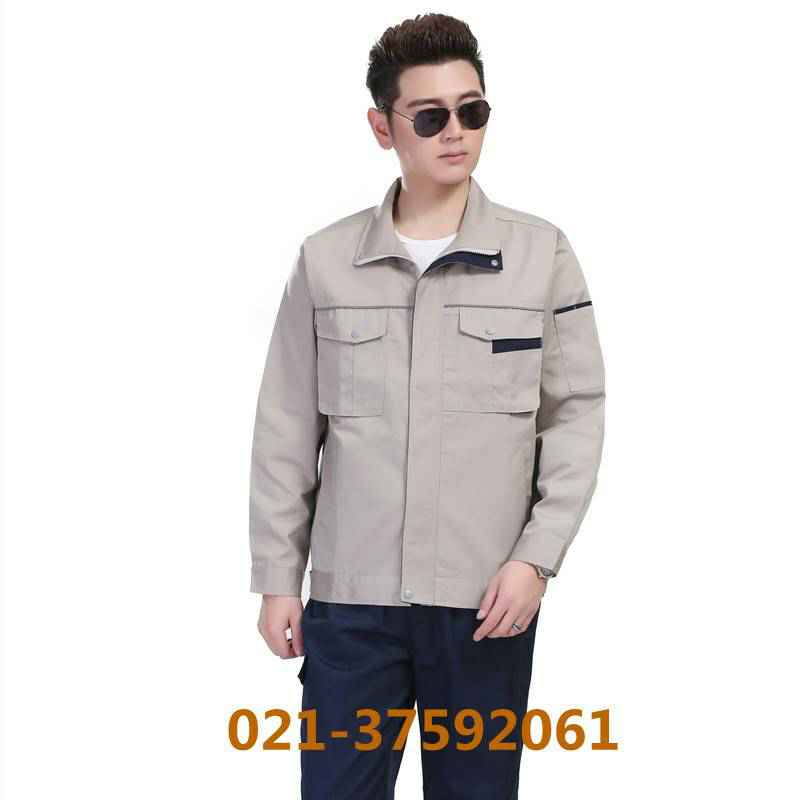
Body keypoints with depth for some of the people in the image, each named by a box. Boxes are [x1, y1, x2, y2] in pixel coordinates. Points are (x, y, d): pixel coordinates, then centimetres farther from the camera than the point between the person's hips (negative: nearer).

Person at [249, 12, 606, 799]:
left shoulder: (542, 254, 1)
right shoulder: (324, 260, 3)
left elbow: (576, 416, 2)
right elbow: (286, 432, 6)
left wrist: (536, 557, -7)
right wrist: (276, 577, 5)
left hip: (487, 600, 0)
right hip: (349, 596, 1)